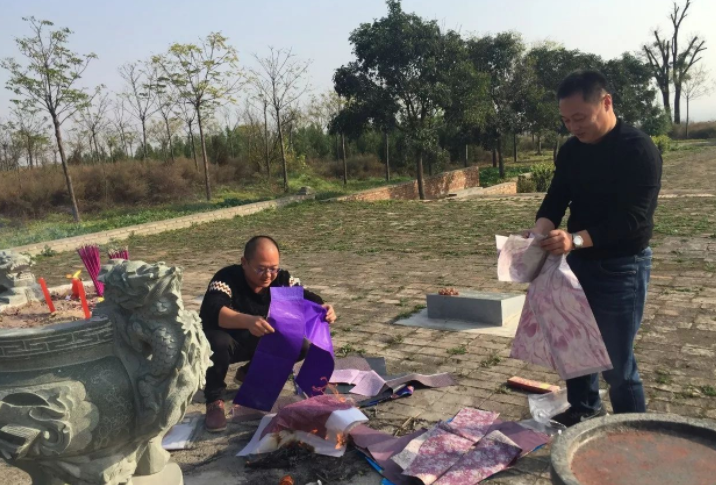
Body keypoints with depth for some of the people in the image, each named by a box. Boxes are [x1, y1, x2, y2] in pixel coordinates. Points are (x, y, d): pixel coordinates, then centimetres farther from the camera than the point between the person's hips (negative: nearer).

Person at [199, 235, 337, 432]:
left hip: (261, 342, 5)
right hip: (227, 341, -5)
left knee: (303, 345, -13)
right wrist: (247, 321, -65)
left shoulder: (282, 279, -14)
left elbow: (307, 298, -17)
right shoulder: (227, 278, -30)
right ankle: (214, 401, -14)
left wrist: (323, 308, -42)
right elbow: (211, 311, -47)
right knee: (218, 342, -39)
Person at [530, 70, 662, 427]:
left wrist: (575, 239, -36)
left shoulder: (639, 149, -17)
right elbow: (555, 199, 4)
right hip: (580, 262, 7)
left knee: (616, 359, 0)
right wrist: (541, 230, -18)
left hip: (622, 268, -7)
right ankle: (584, 409, 40)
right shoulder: (570, 151, 5)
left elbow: (633, 217, -24)